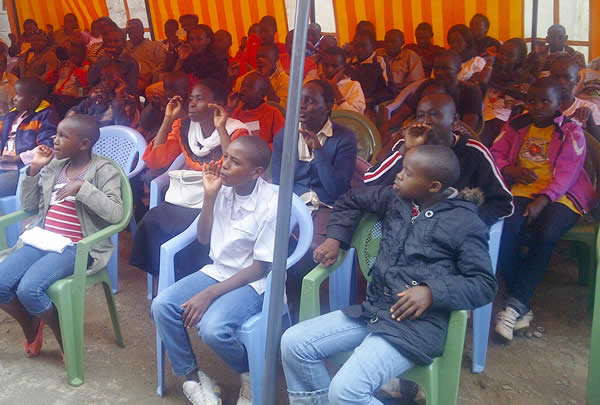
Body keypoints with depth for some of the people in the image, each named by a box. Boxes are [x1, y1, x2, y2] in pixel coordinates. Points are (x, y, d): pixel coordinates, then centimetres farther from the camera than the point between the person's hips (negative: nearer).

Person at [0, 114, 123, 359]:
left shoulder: (104, 170, -6)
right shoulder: (54, 166, 14)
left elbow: (116, 214, -19)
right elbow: (28, 205, 19)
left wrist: (81, 187, -23)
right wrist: (34, 169, 7)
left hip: (76, 247, -6)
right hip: (41, 240, 7)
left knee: (29, 288, -26)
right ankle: (31, 328, 17)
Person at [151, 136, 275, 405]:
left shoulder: (271, 205, -21)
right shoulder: (223, 189, -4)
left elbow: (260, 268, -17)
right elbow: (204, 239, 6)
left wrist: (210, 294, -22)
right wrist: (209, 195, -8)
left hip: (252, 282, -6)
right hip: (217, 270, 6)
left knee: (212, 328, -30)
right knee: (162, 306, -13)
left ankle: (252, 374, 2)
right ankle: (192, 375, 8)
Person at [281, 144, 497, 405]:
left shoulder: (466, 223, -8)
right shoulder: (395, 198, 8)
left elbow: (485, 285, -8)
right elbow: (350, 202, 24)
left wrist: (433, 292, -22)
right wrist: (334, 239, 10)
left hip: (417, 324, -6)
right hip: (371, 310, 7)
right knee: (294, 342, -6)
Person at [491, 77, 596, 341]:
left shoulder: (572, 132, 5)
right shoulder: (516, 126, 16)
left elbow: (566, 173, -7)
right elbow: (495, 153, 11)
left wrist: (542, 200, -22)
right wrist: (511, 170, -11)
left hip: (560, 196, -2)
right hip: (521, 191, 2)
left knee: (545, 235, -33)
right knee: (505, 230, -29)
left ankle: (515, 303, -26)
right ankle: (522, 307, -20)